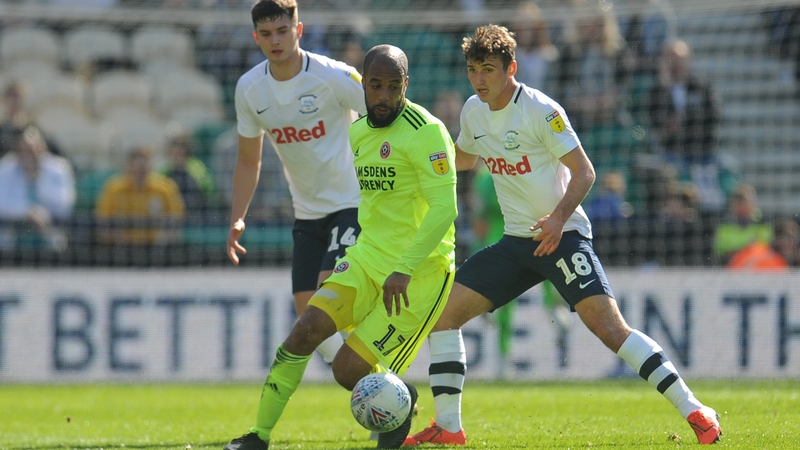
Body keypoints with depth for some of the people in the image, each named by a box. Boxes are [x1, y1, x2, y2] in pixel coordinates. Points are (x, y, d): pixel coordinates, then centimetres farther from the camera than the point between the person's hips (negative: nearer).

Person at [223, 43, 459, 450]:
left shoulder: (426, 132, -14)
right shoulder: (359, 131, 11)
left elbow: (444, 209, -21)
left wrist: (404, 270, -28)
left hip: (419, 271, -7)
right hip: (367, 259, 7)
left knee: (348, 369, -13)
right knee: (306, 330, -14)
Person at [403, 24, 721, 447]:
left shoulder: (540, 110, -15)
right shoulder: (473, 112, 6)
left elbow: (584, 171, -14)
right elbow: (462, 160, 27)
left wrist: (559, 217, -29)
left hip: (561, 235, -7)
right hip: (515, 241, 7)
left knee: (607, 324, -22)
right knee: (443, 311, -2)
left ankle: (695, 412, -19)